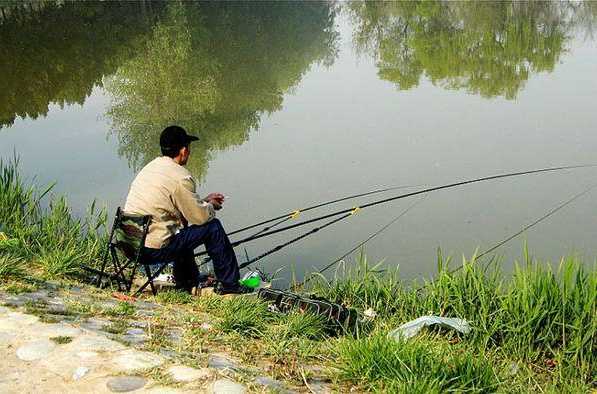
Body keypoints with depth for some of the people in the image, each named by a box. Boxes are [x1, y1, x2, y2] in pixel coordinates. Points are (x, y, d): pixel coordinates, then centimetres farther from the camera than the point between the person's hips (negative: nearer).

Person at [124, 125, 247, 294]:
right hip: (154, 250, -9)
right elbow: (200, 217, -9)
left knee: (182, 226, 32)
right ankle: (229, 284, 11)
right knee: (213, 227, 1)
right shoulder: (180, 177, -16)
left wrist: (203, 201, 23)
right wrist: (210, 206, 11)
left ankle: (187, 282, 38)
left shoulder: (150, 167, 12)